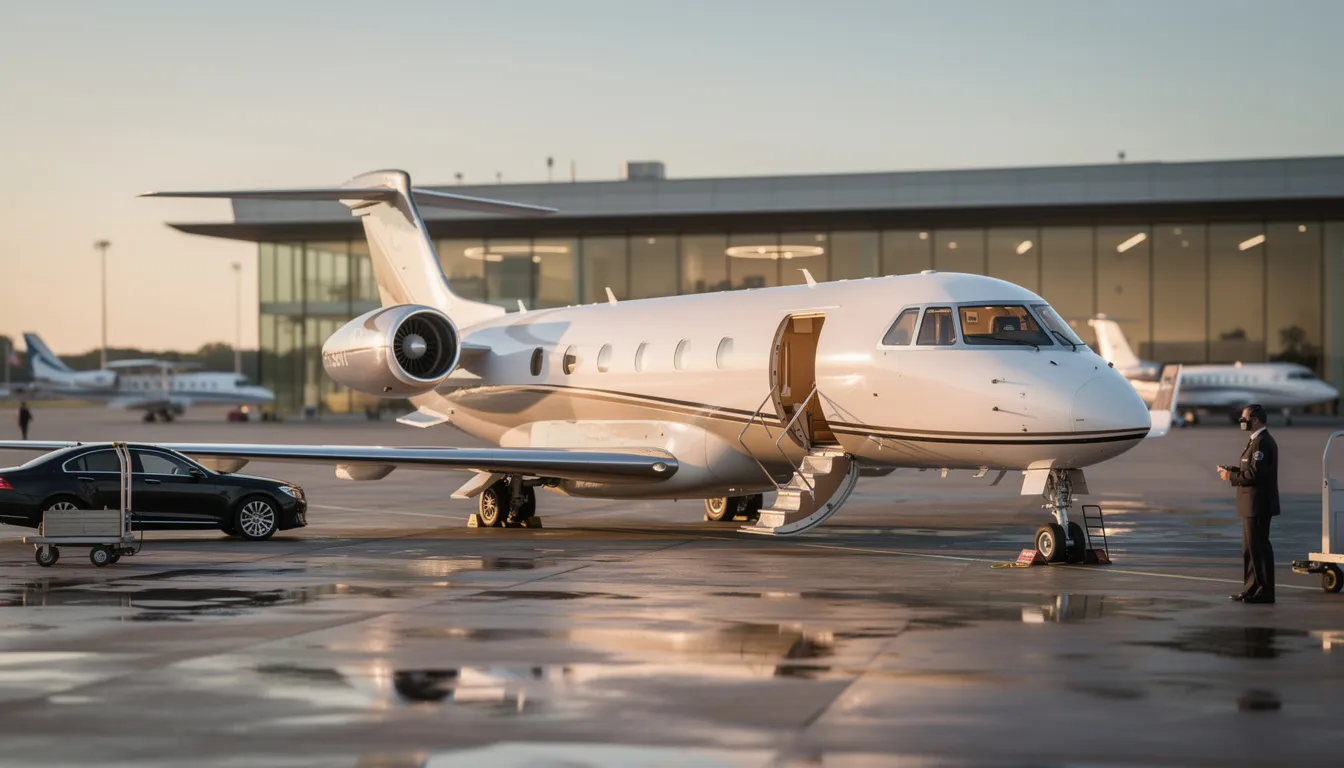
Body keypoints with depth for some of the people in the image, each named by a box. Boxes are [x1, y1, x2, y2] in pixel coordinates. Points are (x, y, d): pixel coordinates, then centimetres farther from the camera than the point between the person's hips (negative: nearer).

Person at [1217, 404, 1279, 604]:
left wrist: (1231, 476, -13)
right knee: (1250, 548, 15)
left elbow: (1255, 474, -24)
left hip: (1258, 505, -11)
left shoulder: (1262, 443, -17)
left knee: (1259, 548, -7)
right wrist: (1231, 470, 6)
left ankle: (1265, 591, -3)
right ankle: (1252, 588, 20)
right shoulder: (1258, 441, 17)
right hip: (1253, 505, 11)